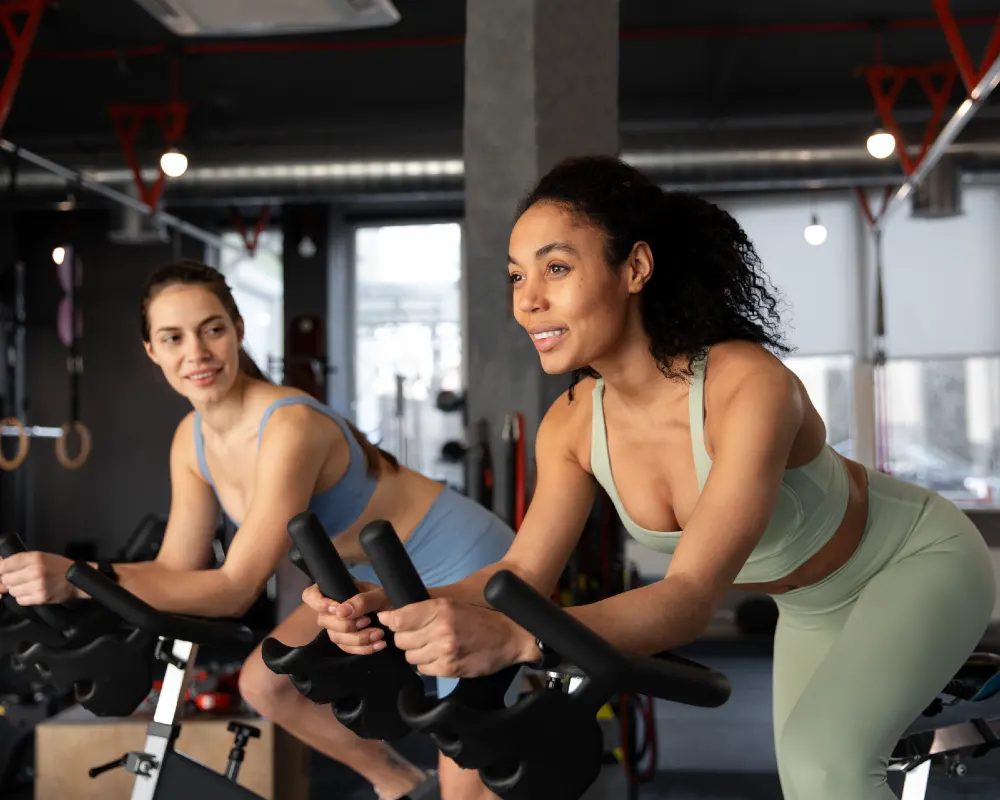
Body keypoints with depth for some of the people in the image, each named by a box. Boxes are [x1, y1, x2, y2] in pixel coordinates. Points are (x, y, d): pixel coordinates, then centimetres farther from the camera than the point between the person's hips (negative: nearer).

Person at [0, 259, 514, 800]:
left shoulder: (288, 427, -32)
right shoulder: (193, 438, -6)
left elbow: (234, 589, -34)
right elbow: (179, 569, -7)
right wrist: (59, 579, -21)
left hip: (462, 567, -8)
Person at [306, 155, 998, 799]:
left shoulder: (748, 385, -39)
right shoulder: (573, 425, -18)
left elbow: (692, 597, -47)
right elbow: (524, 572, -18)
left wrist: (513, 638, -62)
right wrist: (393, 608, -38)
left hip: (922, 560, -6)